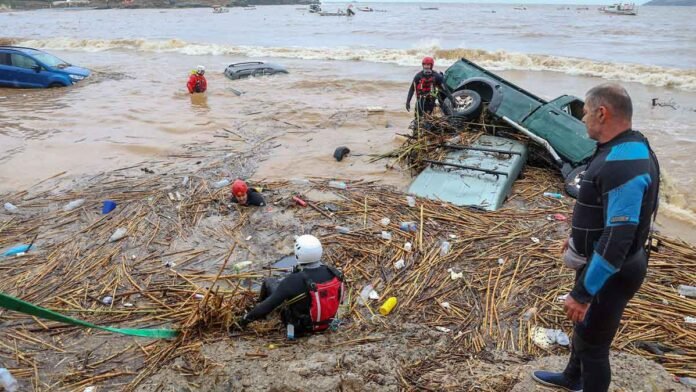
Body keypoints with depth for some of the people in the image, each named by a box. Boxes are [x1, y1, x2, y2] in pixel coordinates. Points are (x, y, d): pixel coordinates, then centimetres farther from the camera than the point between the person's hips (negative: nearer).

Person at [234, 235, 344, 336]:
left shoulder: (294, 281, -33)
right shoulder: (333, 272, -19)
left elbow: (269, 304, -23)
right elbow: (339, 298, 0)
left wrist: (246, 319, -7)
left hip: (300, 326, -4)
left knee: (269, 282, 12)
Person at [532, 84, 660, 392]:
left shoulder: (625, 165, -31)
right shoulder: (623, 151, 3)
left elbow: (618, 239, -33)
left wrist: (582, 293, -29)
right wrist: (579, 236, 27)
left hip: (610, 272, -11)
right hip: (598, 260, 11)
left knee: (592, 342, 7)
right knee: (583, 325, 28)